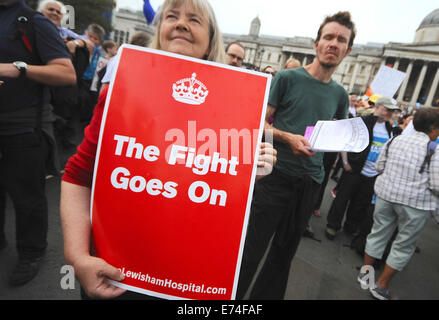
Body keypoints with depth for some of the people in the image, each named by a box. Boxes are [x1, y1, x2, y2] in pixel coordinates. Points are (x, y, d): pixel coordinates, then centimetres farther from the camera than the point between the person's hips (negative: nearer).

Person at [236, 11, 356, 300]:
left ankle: (267, 295, 36)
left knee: (285, 250, 16)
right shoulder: (288, 78, -3)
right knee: (252, 249, -1)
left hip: (310, 181, 5)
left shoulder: (340, 95, 11)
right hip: (277, 175, -4)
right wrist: (289, 137, -20)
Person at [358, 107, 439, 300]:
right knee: (405, 245, 10)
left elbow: (379, 166, 11)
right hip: (415, 202, -4)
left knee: (378, 232, 17)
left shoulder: (395, 140, 5)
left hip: (386, 194, 5)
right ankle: (381, 287, 18)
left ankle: (365, 273, 30)